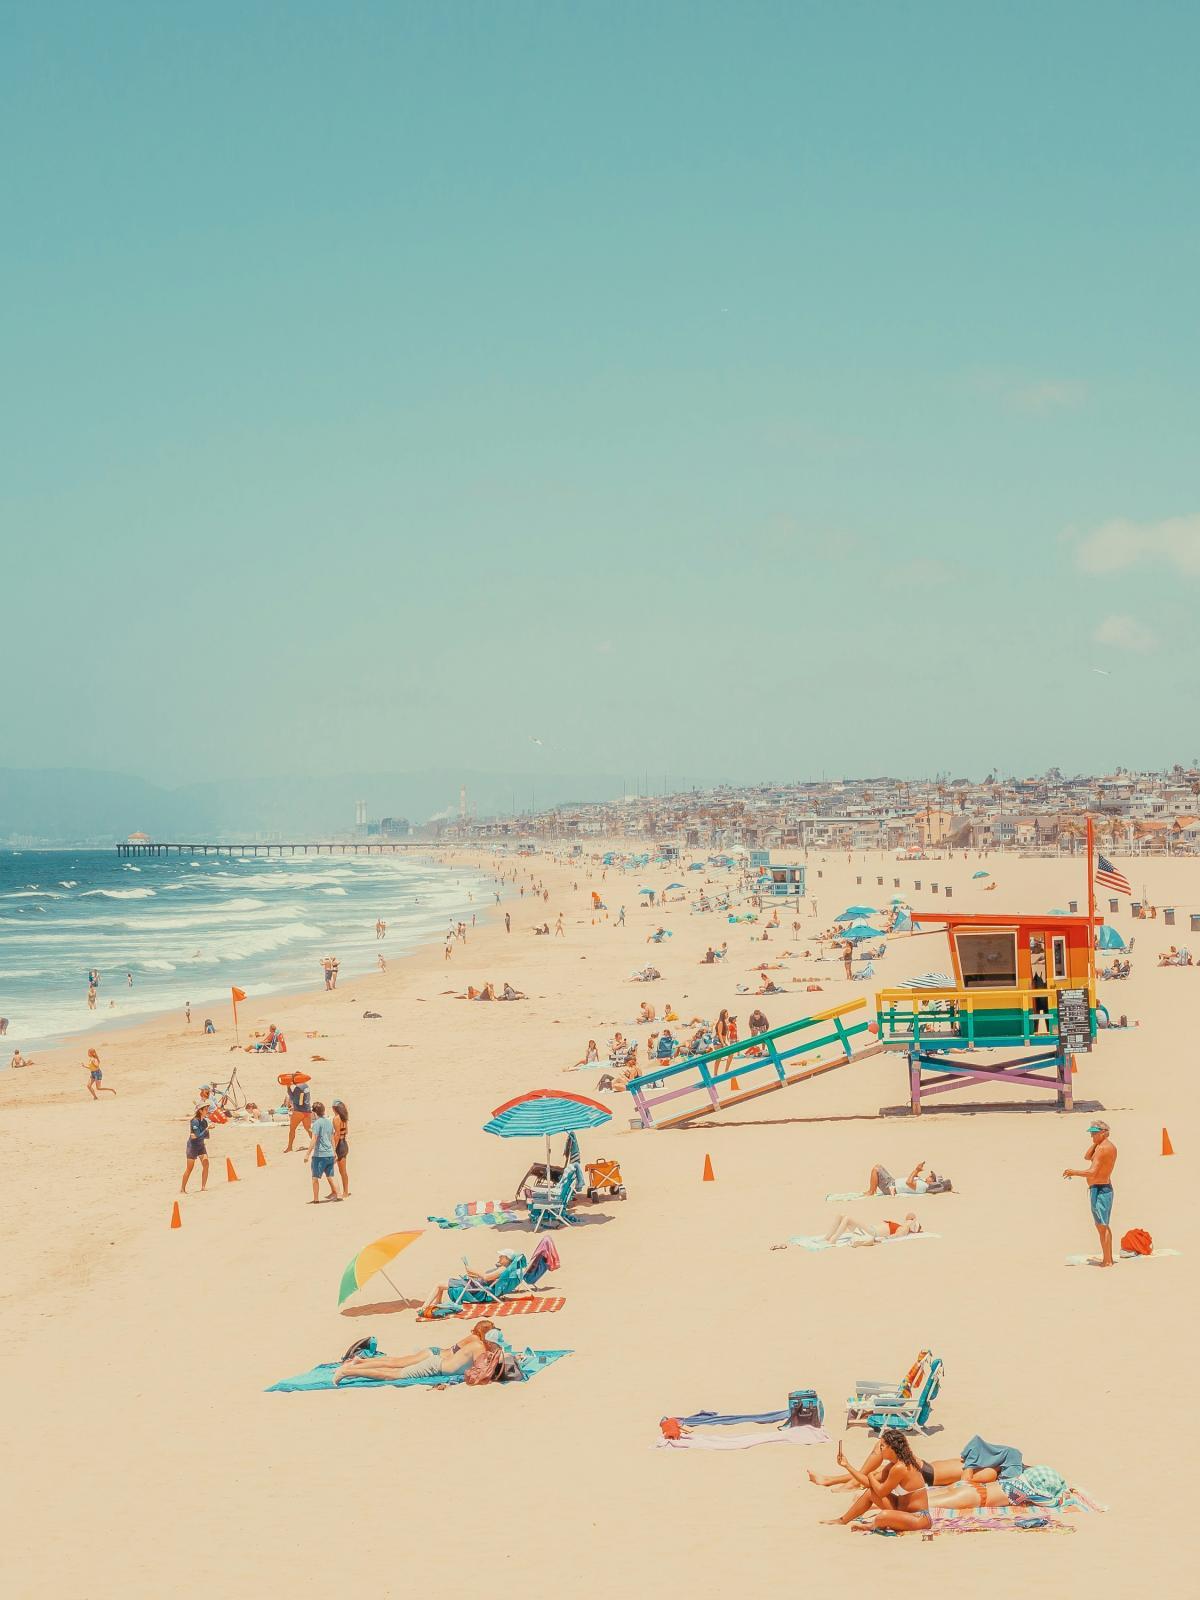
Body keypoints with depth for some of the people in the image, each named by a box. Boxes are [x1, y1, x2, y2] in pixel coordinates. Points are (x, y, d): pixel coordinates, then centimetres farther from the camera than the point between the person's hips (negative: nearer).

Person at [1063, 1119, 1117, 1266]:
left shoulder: (1103, 1148, -18)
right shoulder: (1110, 1146, 14)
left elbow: (1092, 1172, -24)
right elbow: (1087, 1157, 15)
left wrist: (1074, 1172, -15)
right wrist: (1095, 1142, 5)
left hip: (1098, 1189, -11)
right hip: (1105, 1188, 11)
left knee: (1102, 1226, -10)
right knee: (1103, 1226, 17)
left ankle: (1107, 1261, -10)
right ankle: (1108, 1259, 22)